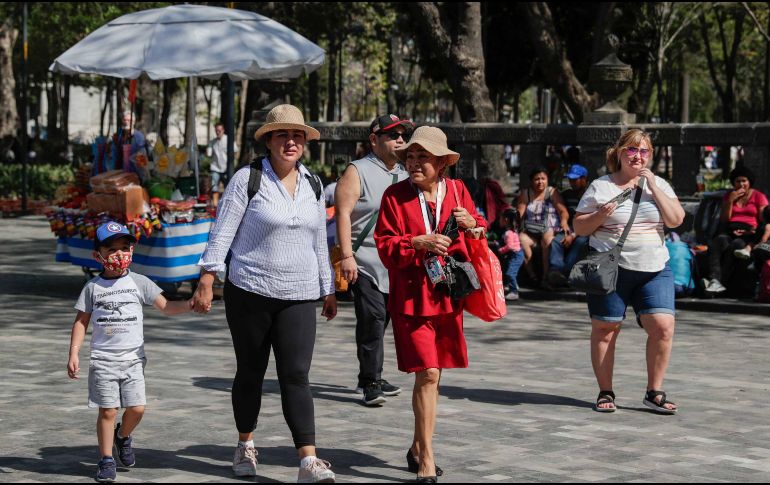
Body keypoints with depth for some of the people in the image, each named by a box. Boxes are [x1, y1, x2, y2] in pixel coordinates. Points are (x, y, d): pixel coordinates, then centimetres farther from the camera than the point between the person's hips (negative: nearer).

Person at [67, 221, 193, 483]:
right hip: (103, 360, -1)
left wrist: (190, 304, -19)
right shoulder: (93, 287, 1)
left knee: (137, 408, -3)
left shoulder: (139, 282, 2)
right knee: (108, 410, -2)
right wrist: (73, 354, -3)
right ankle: (107, 459, 10)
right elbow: (81, 322, 5)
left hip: (133, 359, 1)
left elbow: (166, 306, 0)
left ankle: (123, 435, 29)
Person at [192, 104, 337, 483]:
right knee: (250, 372, 9)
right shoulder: (247, 179, -5)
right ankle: (245, 446, 29)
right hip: (249, 291, -2)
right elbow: (222, 232, -5)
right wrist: (206, 280, -11)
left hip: (298, 296, 3)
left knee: (296, 374, -7)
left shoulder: (313, 185, 10)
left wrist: (328, 290, 19)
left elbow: (319, 241, 17)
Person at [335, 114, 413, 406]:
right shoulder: (358, 172, -4)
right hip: (364, 263, -7)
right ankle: (370, 383, -12)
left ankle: (371, 378, 23)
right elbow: (343, 213, -12)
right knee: (372, 319, -14)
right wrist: (347, 256, -21)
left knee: (379, 322, 13)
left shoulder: (403, 176, 18)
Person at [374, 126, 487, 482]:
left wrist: (472, 224, -8)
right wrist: (419, 242, -21)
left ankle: (418, 448, 28)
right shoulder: (395, 196, -3)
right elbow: (385, 246, -6)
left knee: (432, 374, 11)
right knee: (427, 374, -12)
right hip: (412, 296, -4)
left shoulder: (457, 190, 7)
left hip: (448, 295, 4)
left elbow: (481, 234, 14)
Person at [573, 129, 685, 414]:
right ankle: (605, 393, 13)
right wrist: (600, 216, -13)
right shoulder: (600, 186, 4)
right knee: (605, 328, 0)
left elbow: (676, 220, -2)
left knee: (663, 326, -10)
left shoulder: (658, 185, 12)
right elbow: (578, 227, 6)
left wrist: (653, 186, -5)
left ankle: (654, 393, 3)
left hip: (654, 268, 2)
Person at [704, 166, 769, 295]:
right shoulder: (728, 196, 21)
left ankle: (719, 282, -44)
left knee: (733, 246, -37)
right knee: (716, 243, -34)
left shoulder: (758, 196, 10)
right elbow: (724, 220, 13)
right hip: (729, 231, 3)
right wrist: (730, 201, 2)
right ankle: (715, 280, -52)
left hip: (749, 232, -3)